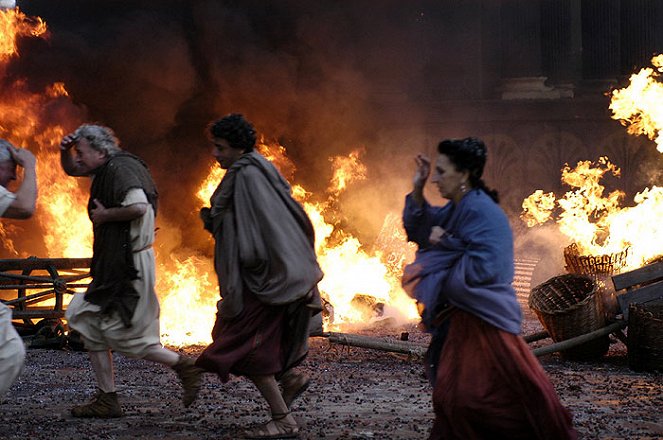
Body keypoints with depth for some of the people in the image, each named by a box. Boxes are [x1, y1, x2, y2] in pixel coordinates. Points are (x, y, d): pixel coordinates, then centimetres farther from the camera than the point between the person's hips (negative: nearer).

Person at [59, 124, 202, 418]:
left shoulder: (121, 167, -16)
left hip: (130, 264, -10)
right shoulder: (105, 169, 14)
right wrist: (65, 150, 11)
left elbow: (138, 206, -32)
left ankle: (184, 367, 6)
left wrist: (105, 214, -17)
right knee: (90, 325, 8)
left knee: (123, 334, -6)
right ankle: (106, 400, 10)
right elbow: (70, 170, 32)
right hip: (112, 263, 10)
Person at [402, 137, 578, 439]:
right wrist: (417, 189, 6)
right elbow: (420, 229, 19)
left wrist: (446, 243, -17)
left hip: (482, 318, -10)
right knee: (453, 394, 14)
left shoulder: (480, 212, -20)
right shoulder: (457, 208, 9)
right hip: (461, 314, 10)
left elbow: (483, 267, -27)